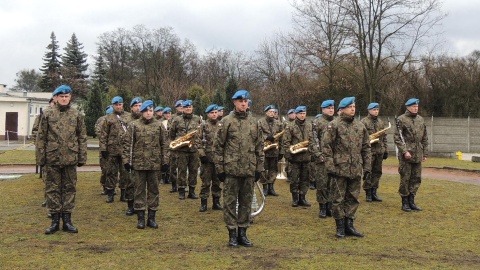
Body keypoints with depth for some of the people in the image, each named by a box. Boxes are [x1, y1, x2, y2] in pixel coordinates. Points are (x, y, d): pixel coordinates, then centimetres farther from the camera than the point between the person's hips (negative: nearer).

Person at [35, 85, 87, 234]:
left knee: (69, 188, 6)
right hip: (52, 159, 0)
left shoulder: (77, 115, 5)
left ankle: (67, 220, 15)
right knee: (52, 188, 5)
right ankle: (55, 220, 14)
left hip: (70, 159, 0)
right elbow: (41, 138, 4)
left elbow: (82, 138, 5)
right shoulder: (48, 115, 4)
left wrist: (82, 158, 0)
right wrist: (40, 158, -1)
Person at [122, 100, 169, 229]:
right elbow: (128, 144, 1)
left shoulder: (158, 125, 5)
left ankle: (151, 217, 17)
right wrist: (126, 160, -5)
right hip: (139, 163, -1)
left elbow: (164, 145, 8)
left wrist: (165, 161, 3)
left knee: (153, 190, 7)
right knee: (139, 190, 4)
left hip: (154, 164, 2)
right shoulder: (134, 125, 0)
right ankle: (141, 218, 13)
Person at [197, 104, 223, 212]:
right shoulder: (204, 125, 0)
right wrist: (201, 154, -11)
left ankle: (216, 202, 18)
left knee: (217, 181, 9)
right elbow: (199, 140, -3)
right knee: (206, 182, 0)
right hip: (207, 158, -3)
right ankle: (203, 203, 8)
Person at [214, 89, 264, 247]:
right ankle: (232, 234, 12)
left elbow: (259, 147, 12)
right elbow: (218, 146, -1)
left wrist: (259, 168, 8)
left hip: (249, 170, 4)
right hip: (231, 169, -3)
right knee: (230, 202, 2)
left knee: (246, 202, 9)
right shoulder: (226, 122, -1)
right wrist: (219, 168, -5)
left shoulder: (254, 122, 9)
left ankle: (242, 232, 19)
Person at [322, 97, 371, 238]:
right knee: (339, 199, 3)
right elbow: (326, 147, -9)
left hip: (356, 170, 5)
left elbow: (366, 147, 14)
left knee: (353, 198, 11)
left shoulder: (360, 125, 10)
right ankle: (340, 227, 14)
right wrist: (330, 167, -14)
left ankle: (349, 225, 22)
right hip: (340, 169, -5)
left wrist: (367, 167, 10)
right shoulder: (334, 125, -6)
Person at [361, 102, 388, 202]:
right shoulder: (364, 122, -4)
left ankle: (374, 193, 18)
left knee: (377, 172, 9)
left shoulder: (380, 122, 16)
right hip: (369, 151, -6)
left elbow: (384, 137, 18)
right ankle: (368, 193, 7)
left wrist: (386, 150, 15)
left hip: (379, 151, 6)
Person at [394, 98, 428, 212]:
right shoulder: (401, 120, -6)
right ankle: (405, 203, 10)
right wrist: (405, 151, -17)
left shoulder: (421, 119, 12)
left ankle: (411, 201, 19)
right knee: (405, 179, 0)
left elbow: (424, 138, 17)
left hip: (418, 155, 6)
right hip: (406, 155, -6)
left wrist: (425, 153, 13)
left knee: (416, 179, 9)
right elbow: (397, 138, -10)